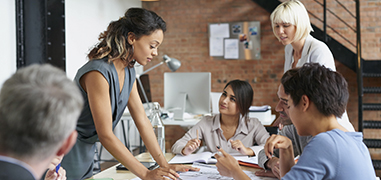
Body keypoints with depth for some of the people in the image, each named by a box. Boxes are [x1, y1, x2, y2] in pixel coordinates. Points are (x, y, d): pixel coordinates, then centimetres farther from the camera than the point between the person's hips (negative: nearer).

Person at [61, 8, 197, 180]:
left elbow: (142, 120, 3)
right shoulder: (98, 72, -26)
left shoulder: (128, 72, 1)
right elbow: (105, 135, -26)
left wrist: (164, 165, -2)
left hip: (86, 152, 8)